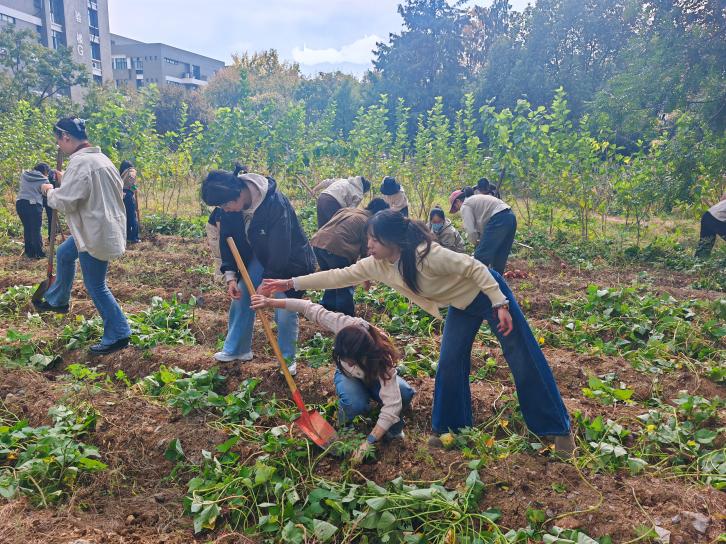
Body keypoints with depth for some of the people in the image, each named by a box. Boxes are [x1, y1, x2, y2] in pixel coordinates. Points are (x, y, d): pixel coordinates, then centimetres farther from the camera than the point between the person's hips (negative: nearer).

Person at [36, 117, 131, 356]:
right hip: (101, 227, 10)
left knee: (95, 286, 2)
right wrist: (64, 182, 14)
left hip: (96, 234, -10)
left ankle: (117, 334, 11)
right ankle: (57, 301, 49)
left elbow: (65, 202, -21)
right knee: (64, 254, 30)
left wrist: (49, 191, 0)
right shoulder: (100, 157, 8)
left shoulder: (79, 162, -21)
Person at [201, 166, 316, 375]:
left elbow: (280, 250, -32)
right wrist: (230, 276, -12)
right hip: (258, 256, 6)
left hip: (288, 259, -6)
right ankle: (237, 349, 22)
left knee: (285, 309, -8)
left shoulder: (275, 203, -36)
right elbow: (227, 239, -3)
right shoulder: (230, 207, -15)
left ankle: (288, 358, 13)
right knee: (240, 296, 3)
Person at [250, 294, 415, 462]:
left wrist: (369, 442, -46)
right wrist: (271, 302, -28)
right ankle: (346, 428, 2)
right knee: (356, 404, -34)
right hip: (348, 376, 1)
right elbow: (310, 308, -29)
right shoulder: (345, 325, -40)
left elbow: (392, 404, -44)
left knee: (405, 393, -33)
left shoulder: (382, 358, -43)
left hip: (375, 378, -1)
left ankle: (392, 424, 0)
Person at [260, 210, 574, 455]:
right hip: (461, 306, 7)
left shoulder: (428, 255, -35)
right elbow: (340, 276, -8)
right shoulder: (378, 266, -13)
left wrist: (501, 305, -25)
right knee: (449, 364, 5)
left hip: (488, 292, -6)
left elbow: (474, 267, -26)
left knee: (524, 360, 2)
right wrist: (291, 284, -9)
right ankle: (450, 426, 24)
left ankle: (558, 429, 15)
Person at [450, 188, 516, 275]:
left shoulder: (465, 206, 3)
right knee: (499, 257, 18)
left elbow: (470, 230, -6)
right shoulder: (476, 199, 31)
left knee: (481, 256, -3)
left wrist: (475, 242, 11)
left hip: (498, 219, -10)